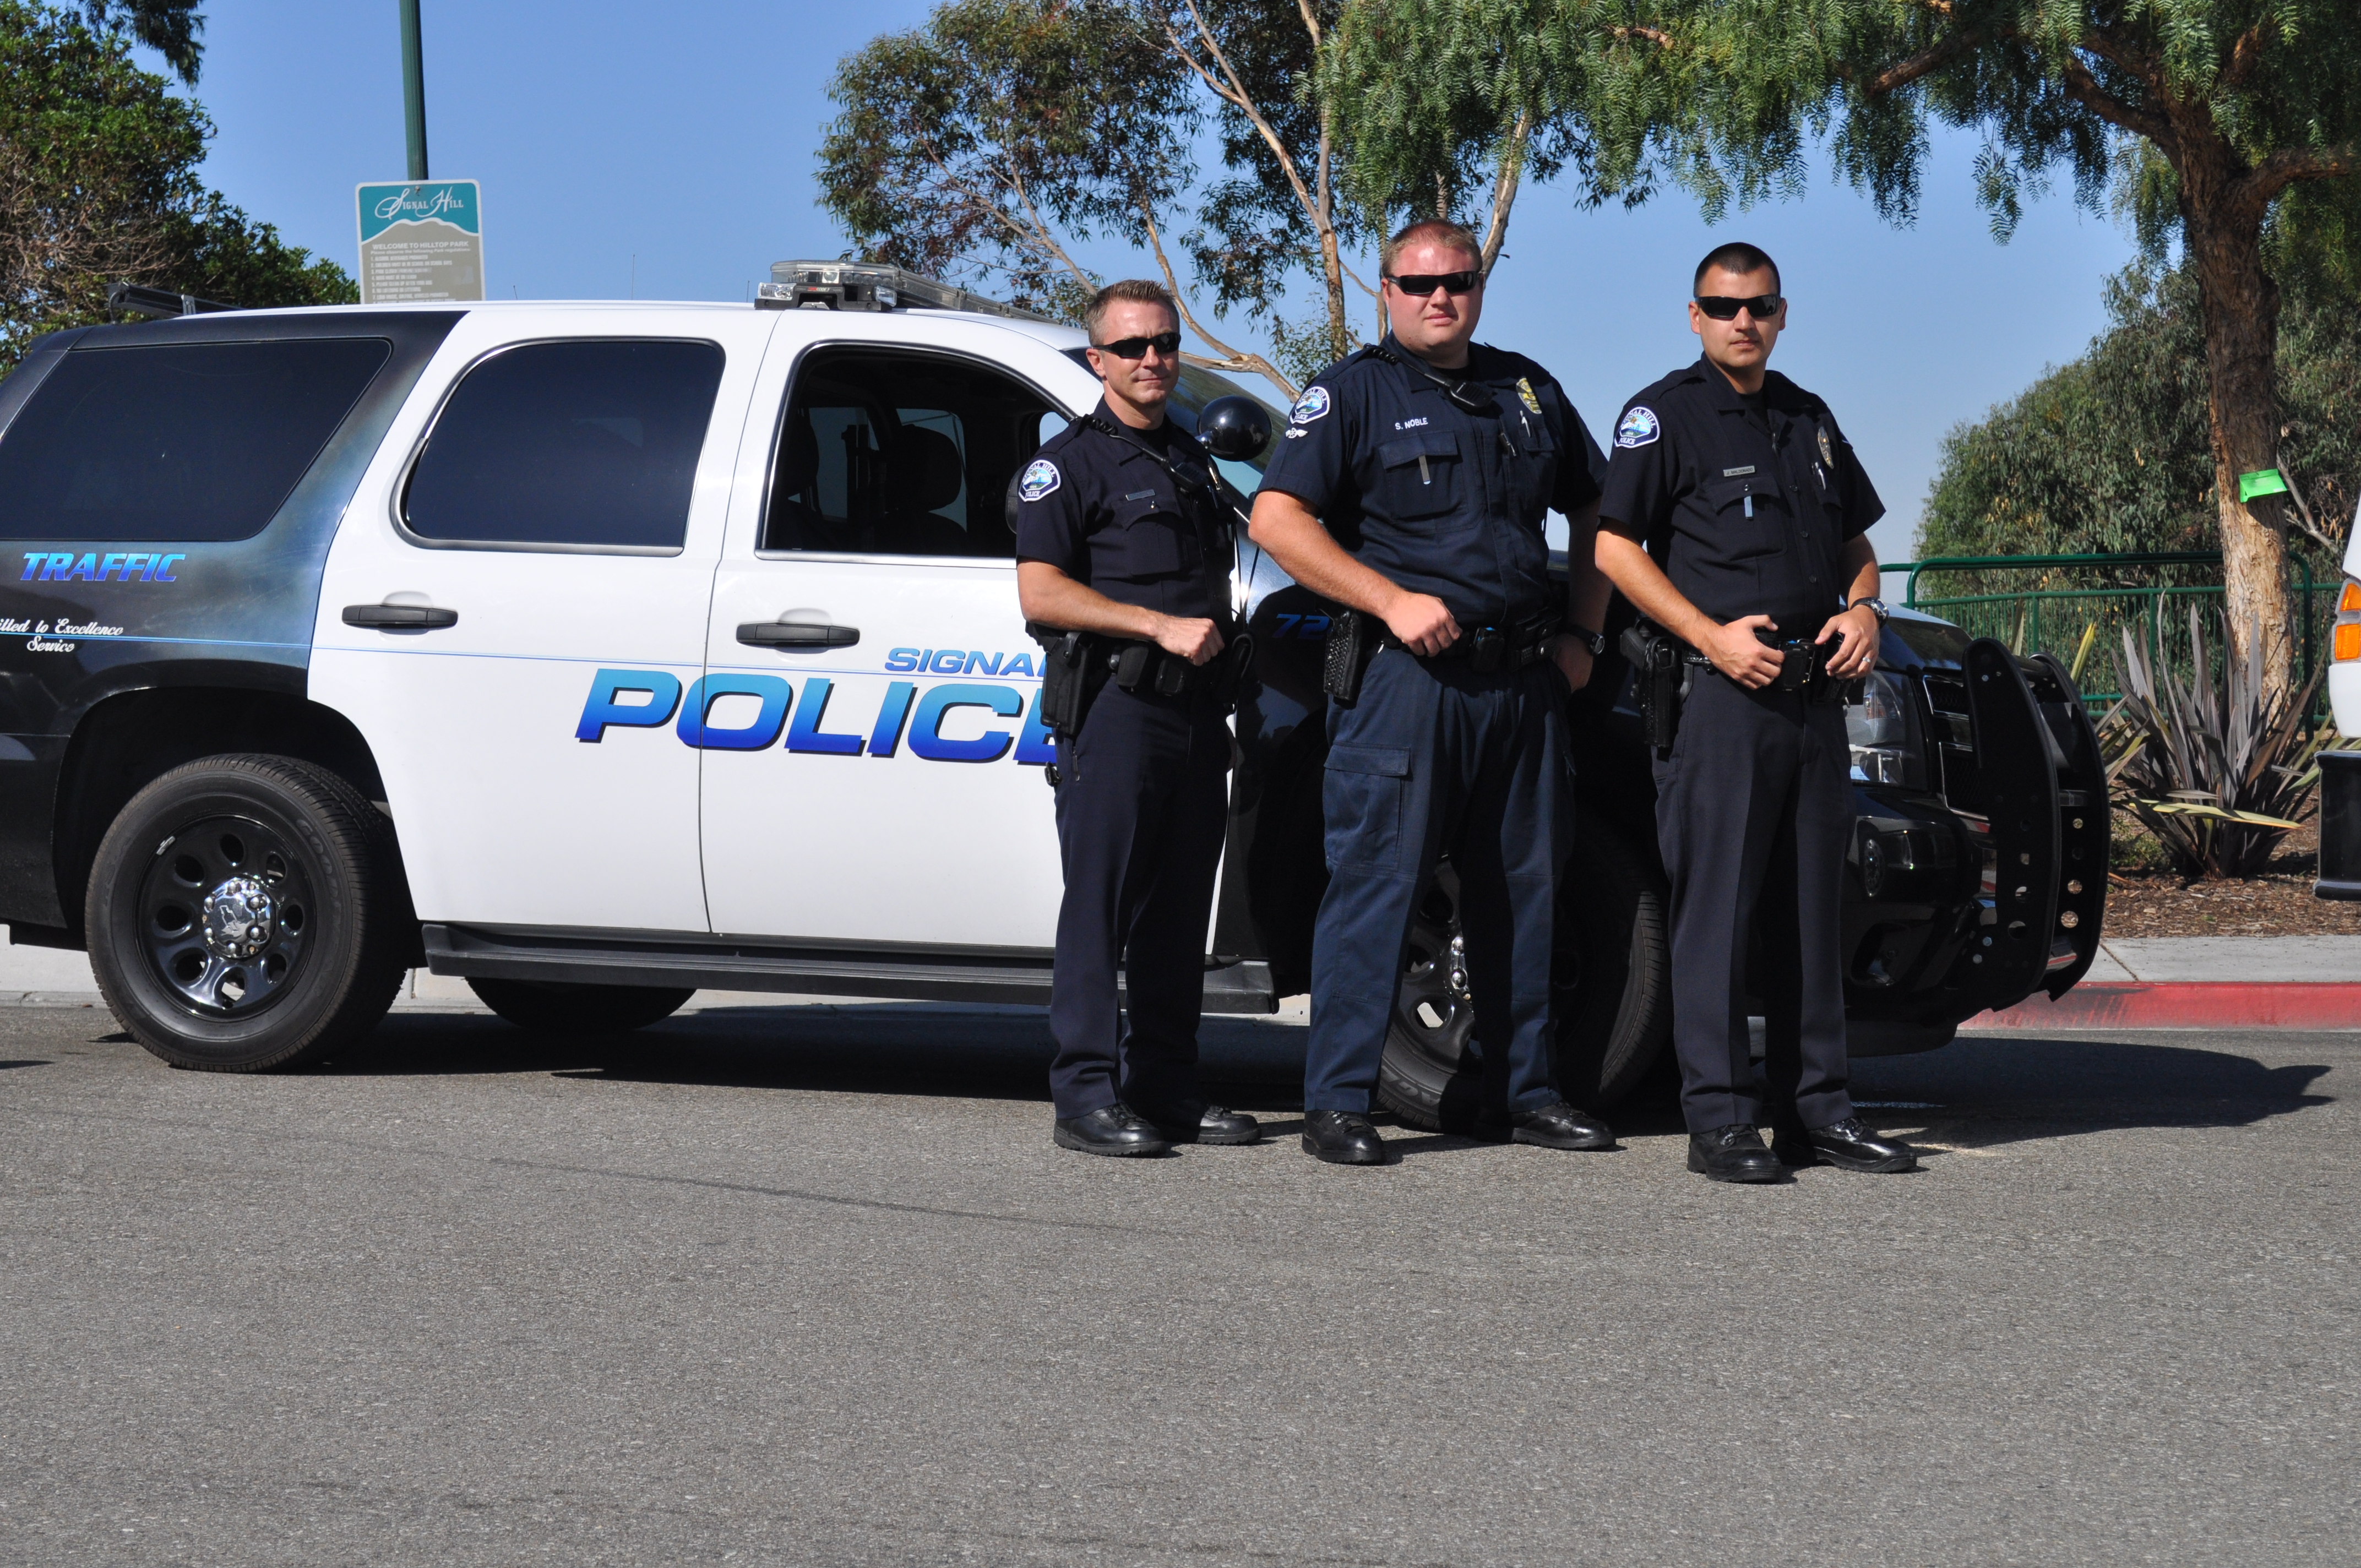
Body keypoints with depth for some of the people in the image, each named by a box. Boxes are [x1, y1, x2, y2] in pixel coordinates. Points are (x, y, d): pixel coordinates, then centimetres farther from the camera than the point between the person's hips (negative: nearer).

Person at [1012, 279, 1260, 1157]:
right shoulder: (1070, 461, 0)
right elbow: (1041, 591, -11)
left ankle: (1166, 1090, 13)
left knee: (1179, 910, 8)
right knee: (1101, 903, -8)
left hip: (1197, 704, 7)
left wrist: (1219, 642, 13)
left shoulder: (1194, 461, 22)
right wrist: (1162, 626, -16)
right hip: (1115, 701, -7)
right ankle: (1089, 1094, -8)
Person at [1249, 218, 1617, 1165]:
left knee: (1524, 888, 10)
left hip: (1525, 678, 6)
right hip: (1404, 673, -6)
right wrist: (1391, 600, -16)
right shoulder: (1353, 393, 1)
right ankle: (1338, 1103, -4)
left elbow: (1594, 512, 27)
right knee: (1374, 884, -7)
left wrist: (1581, 634, 14)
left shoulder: (1528, 391, 18)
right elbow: (1276, 519, -9)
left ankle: (1521, 1091, 20)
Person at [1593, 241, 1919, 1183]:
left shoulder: (1810, 420, 19)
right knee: (1716, 907, -7)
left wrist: (1862, 609, 5)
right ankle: (1719, 1118, -5)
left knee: (1810, 908, 10)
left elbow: (1856, 541, 27)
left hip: (1816, 692, 7)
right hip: (1722, 691, -7)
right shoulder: (1665, 414, -1)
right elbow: (1616, 548, -7)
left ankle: (1814, 1109, 16)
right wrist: (1712, 635, -16)